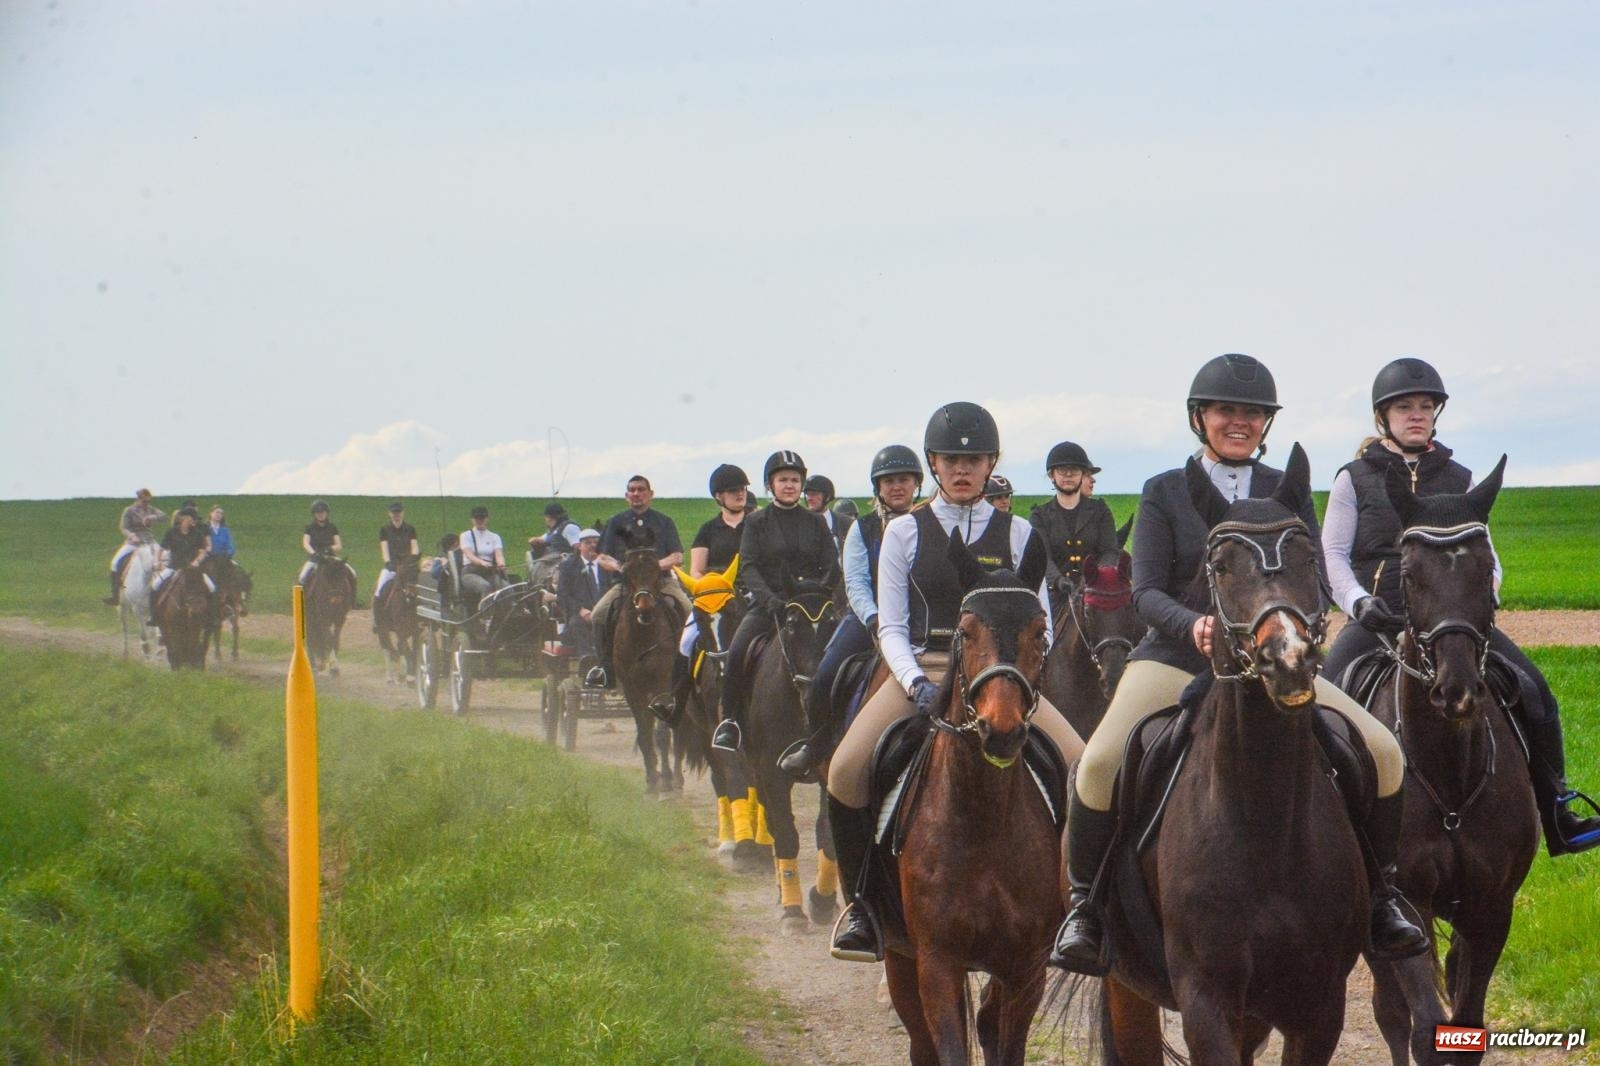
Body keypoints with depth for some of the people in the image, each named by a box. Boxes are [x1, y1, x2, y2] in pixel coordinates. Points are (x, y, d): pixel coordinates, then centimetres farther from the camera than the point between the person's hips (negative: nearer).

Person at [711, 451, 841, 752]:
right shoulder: (757, 523, 9)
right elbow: (748, 567, -3)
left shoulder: (816, 522, 13)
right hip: (768, 602, -1)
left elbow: (832, 568, 7)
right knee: (737, 653, -25)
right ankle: (730, 721, -14)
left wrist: (818, 589, -14)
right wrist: (768, 597, -20)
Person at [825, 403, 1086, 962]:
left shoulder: (1017, 534, 9)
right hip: (923, 669, -1)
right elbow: (891, 627, 3)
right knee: (845, 774, -24)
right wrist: (917, 684, -15)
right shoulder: (905, 532, 7)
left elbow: (1039, 624, 7)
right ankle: (863, 901, -6)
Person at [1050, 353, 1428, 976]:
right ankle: (1084, 903, -8)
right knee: (1099, 763, -29)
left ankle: (1380, 897, 6)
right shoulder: (1165, 493, 5)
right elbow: (1146, 591, -4)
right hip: (1175, 656, -2)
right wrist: (1194, 626, -25)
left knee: (1383, 752, -15)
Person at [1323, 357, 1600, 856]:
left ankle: (1557, 817, -1)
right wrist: (1360, 603, -17)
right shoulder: (1355, 479, 7)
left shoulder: (1459, 481, 15)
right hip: (1378, 620, -2)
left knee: (1535, 694, -13)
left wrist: (1486, 590, -7)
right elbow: (1333, 555, 2)